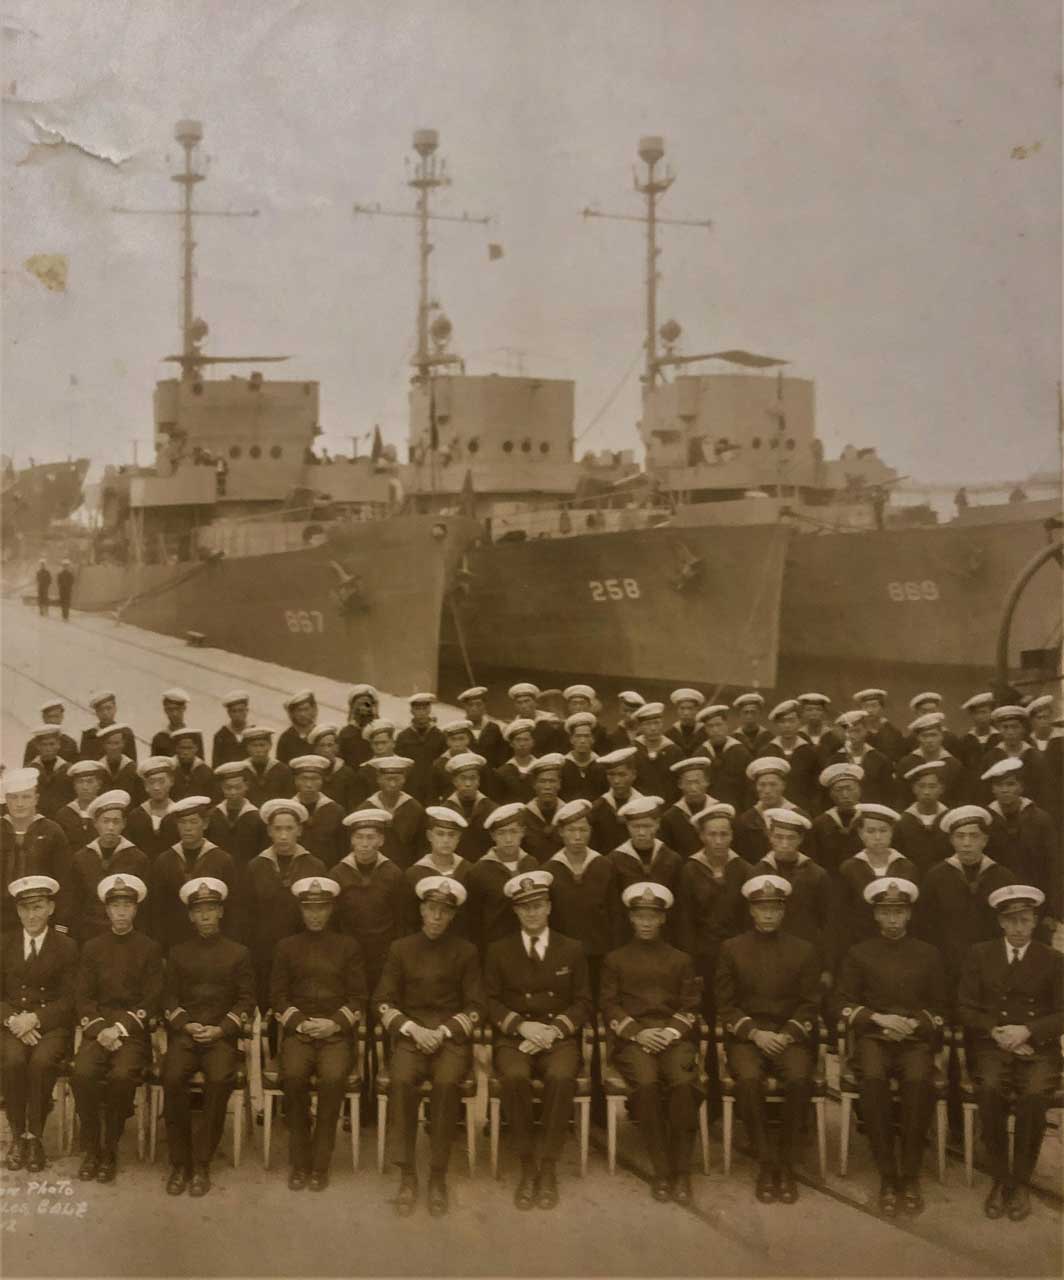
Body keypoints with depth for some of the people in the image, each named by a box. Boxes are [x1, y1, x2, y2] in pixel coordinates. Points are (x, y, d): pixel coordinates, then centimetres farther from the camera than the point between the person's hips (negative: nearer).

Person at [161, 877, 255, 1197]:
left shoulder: (238, 953, 12)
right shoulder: (178, 952, 17)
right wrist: (186, 1025, -8)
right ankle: (179, 1163, -17)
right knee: (172, 1078, -29)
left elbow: (246, 1000, 6)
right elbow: (169, 998, 11)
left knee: (220, 1080, -32)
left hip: (221, 1034, -1)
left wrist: (220, 1029, -9)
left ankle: (201, 1164, -20)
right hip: (184, 1032, 1)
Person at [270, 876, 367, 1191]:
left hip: (337, 1032, -1)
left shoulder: (348, 946, 12)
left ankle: (320, 1164, -18)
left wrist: (334, 1023, -8)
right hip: (297, 1030, 1)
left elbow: (358, 997, 7)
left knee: (333, 1078, -31)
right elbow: (278, 996, 9)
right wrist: (300, 1022, -7)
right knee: (293, 1076, -30)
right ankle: (299, 1163, -17)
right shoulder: (287, 946, 14)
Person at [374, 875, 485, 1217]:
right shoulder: (401, 948, 10)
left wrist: (443, 1032, -10)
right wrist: (413, 1029, -9)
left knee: (446, 1083, -32)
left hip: (452, 1036, -1)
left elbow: (474, 1007, 6)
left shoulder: (465, 951, 8)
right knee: (401, 1081, -31)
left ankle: (438, 1176, -22)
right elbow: (382, 1002, 6)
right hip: (409, 1034, 1)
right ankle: (407, 1175, -23)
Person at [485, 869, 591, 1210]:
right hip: (514, 1038, 0)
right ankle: (527, 1165, -20)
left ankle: (548, 1166, -23)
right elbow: (491, 1001, 6)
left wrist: (554, 1028, -10)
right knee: (514, 1077, -34)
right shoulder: (498, 950, 10)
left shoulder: (572, 950, 11)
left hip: (559, 1038, 0)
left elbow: (583, 1003, 8)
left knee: (561, 1078, -34)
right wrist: (521, 1025, -11)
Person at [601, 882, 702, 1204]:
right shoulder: (615, 959, 18)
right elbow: (610, 1007, 8)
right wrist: (638, 1032, -9)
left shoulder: (681, 960, 21)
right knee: (646, 1084, -34)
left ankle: (681, 1170, -24)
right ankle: (660, 1171, -25)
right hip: (632, 1038, -1)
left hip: (675, 1037, 1)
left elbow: (690, 1007, 12)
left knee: (684, 1083, -33)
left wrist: (672, 1031, -8)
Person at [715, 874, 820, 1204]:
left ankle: (785, 1163, -15)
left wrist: (787, 1035, -11)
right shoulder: (731, 949, 8)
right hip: (745, 1036, 0)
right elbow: (725, 1005, 4)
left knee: (800, 1079, -31)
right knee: (748, 1080, -33)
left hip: (790, 1035, 1)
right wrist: (754, 1032, -11)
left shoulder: (804, 950, 9)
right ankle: (766, 1163, -19)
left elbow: (809, 1004, 6)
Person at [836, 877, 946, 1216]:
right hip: (872, 1037, 0)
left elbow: (939, 1009, 14)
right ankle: (887, 1176, -26)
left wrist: (914, 1023, -6)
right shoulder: (858, 954, 12)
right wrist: (879, 1018, -9)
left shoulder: (928, 955, 14)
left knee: (918, 1081, -34)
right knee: (873, 1080, -35)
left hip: (916, 1039, 0)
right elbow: (844, 1004, 8)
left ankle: (910, 1175, -22)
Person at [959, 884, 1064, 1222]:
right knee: (990, 1090, -32)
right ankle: (999, 1179, -17)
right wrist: (995, 1031, -11)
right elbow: (966, 1008, 6)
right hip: (991, 1046, 0)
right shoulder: (979, 955, 10)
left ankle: (1021, 1182, -15)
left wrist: (1027, 1030, -15)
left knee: (1034, 1095, -32)